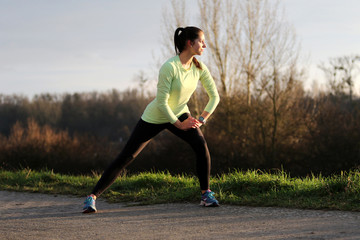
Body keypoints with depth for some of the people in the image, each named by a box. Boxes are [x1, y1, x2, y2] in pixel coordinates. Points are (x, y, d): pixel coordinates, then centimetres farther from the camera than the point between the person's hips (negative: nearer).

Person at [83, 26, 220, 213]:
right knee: (125, 158, -4)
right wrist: (179, 124, -23)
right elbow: (161, 103, -28)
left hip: (179, 114, 5)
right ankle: (92, 196, 4)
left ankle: (206, 194, -10)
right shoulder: (169, 67, -29)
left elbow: (214, 96, -4)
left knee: (201, 145, -22)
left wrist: (201, 120, -13)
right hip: (154, 118, -5)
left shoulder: (199, 68, -10)